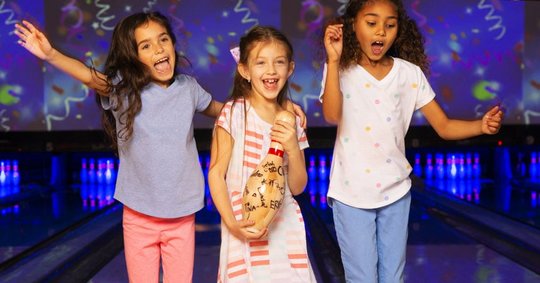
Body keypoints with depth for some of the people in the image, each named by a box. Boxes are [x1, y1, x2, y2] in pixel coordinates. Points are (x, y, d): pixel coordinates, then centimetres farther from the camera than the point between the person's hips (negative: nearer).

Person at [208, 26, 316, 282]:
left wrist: (293, 150, -11)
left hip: (285, 225, 4)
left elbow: (297, 187, 6)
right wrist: (232, 224, -17)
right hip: (245, 226, -4)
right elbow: (216, 173, -7)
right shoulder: (234, 113, -8)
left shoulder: (292, 120, 5)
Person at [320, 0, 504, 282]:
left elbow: (443, 126, -2)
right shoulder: (340, 70, -7)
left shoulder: (410, 73, -1)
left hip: (395, 191, 3)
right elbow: (332, 115, -26)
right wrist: (334, 60, -30)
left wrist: (481, 125, -19)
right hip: (351, 192, -2)